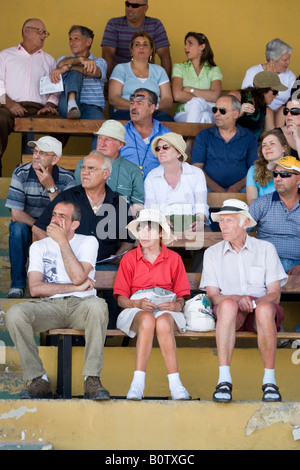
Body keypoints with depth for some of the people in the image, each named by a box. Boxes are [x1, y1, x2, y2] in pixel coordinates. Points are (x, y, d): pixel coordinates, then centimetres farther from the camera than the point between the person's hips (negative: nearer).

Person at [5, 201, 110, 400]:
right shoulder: (39, 246, 12)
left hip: (81, 305, -1)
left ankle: (92, 379, -31)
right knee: (14, 314, -29)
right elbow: (35, 288, -3)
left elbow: (78, 277, -12)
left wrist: (62, 241, -7)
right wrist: (77, 288, -8)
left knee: (97, 305, -38)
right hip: (50, 307, 2)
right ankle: (38, 379, -21)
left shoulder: (88, 242, 7)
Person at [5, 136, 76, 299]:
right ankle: (17, 284, -23)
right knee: (18, 228, -34)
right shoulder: (21, 174, -15)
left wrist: (51, 187, -32)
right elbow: (16, 214, -18)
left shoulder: (67, 179, -14)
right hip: (26, 224, 0)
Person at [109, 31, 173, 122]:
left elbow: (168, 100, 12)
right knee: (130, 116, -42)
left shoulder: (159, 71, 24)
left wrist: (155, 106, -13)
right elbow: (113, 99, 1)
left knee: (165, 118, -35)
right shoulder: (121, 69, 16)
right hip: (126, 112, -3)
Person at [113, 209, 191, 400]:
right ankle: (137, 385, -45)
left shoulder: (173, 259, 12)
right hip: (136, 310, 0)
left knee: (163, 322, -38)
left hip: (167, 309, 0)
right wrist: (137, 304, -15)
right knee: (147, 319, -38)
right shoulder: (129, 259, 11)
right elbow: (121, 298, 6)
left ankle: (176, 385, -41)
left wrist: (177, 305, -14)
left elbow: (181, 295, 10)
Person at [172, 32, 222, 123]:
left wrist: (190, 90, -3)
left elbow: (215, 96, -6)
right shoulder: (179, 67, 14)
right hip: (183, 114, 0)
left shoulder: (214, 70, 15)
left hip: (209, 113, 1)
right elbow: (177, 95, -5)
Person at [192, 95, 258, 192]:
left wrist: (236, 188, -15)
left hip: (240, 190, 0)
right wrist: (218, 190, -15)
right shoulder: (203, 136, 12)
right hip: (210, 190, 0)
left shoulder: (249, 138, 13)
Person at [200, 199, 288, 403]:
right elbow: (213, 295, 4)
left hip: (261, 308, 0)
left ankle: (270, 381, -31)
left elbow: (274, 294, 3)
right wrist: (237, 299, -17)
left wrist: (254, 302, -19)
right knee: (228, 304, -37)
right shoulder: (212, 253, 14)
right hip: (230, 314, 0)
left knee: (265, 308, -38)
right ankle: (224, 380, -43)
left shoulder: (266, 249, 11)